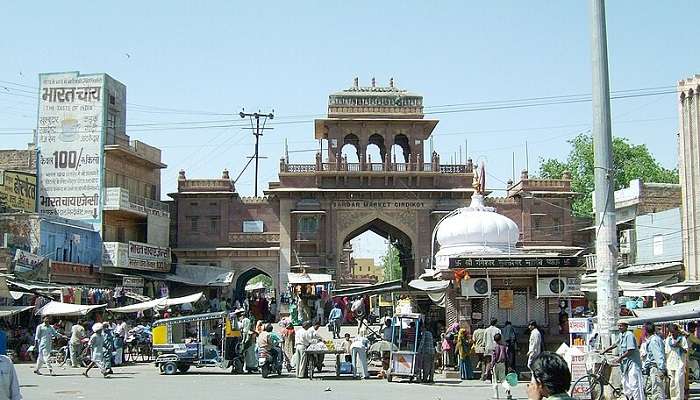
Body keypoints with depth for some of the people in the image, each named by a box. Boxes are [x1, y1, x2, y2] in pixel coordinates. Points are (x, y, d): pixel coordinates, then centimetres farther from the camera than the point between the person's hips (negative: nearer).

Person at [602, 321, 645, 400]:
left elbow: (630, 350, -21)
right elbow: (616, 344, 32)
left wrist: (620, 358, -16)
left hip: (632, 364, -10)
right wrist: (606, 350, 32)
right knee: (626, 387, 13)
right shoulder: (621, 335, 14)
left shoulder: (629, 335, -14)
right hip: (625, 364, 10)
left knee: (634, 385, -13)